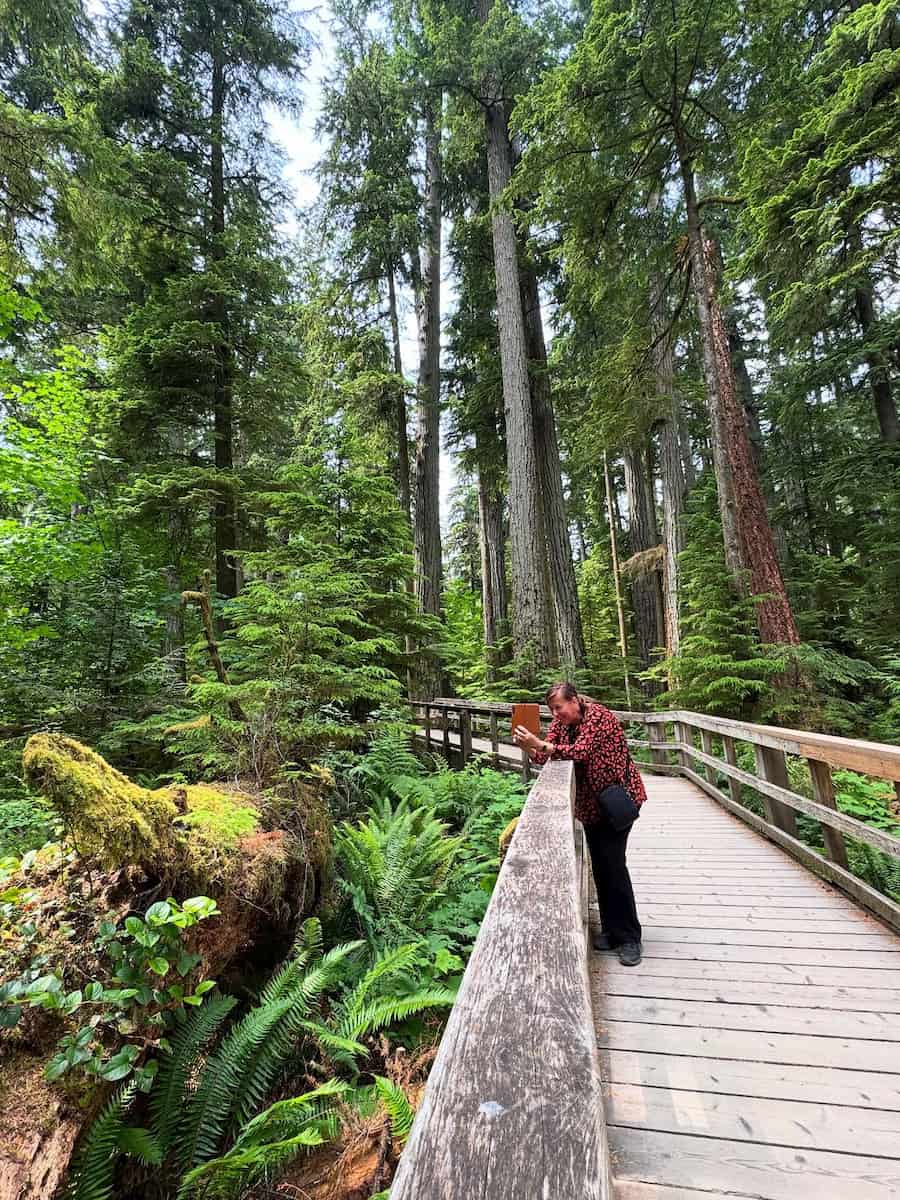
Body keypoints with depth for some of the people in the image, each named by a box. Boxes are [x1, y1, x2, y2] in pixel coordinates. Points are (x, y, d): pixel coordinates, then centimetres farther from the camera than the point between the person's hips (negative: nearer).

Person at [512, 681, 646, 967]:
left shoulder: (598, 717, -23)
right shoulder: (560, 723, -1)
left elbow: (579, 752, -34)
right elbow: (544, 756, -8)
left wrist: (538, 743, -41)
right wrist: (527, 746, -29)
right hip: (590, 802, 7)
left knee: (613, 863, -9)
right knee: (599, 865, 11)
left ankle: (629, 937, 6)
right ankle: (611, 930, 25)